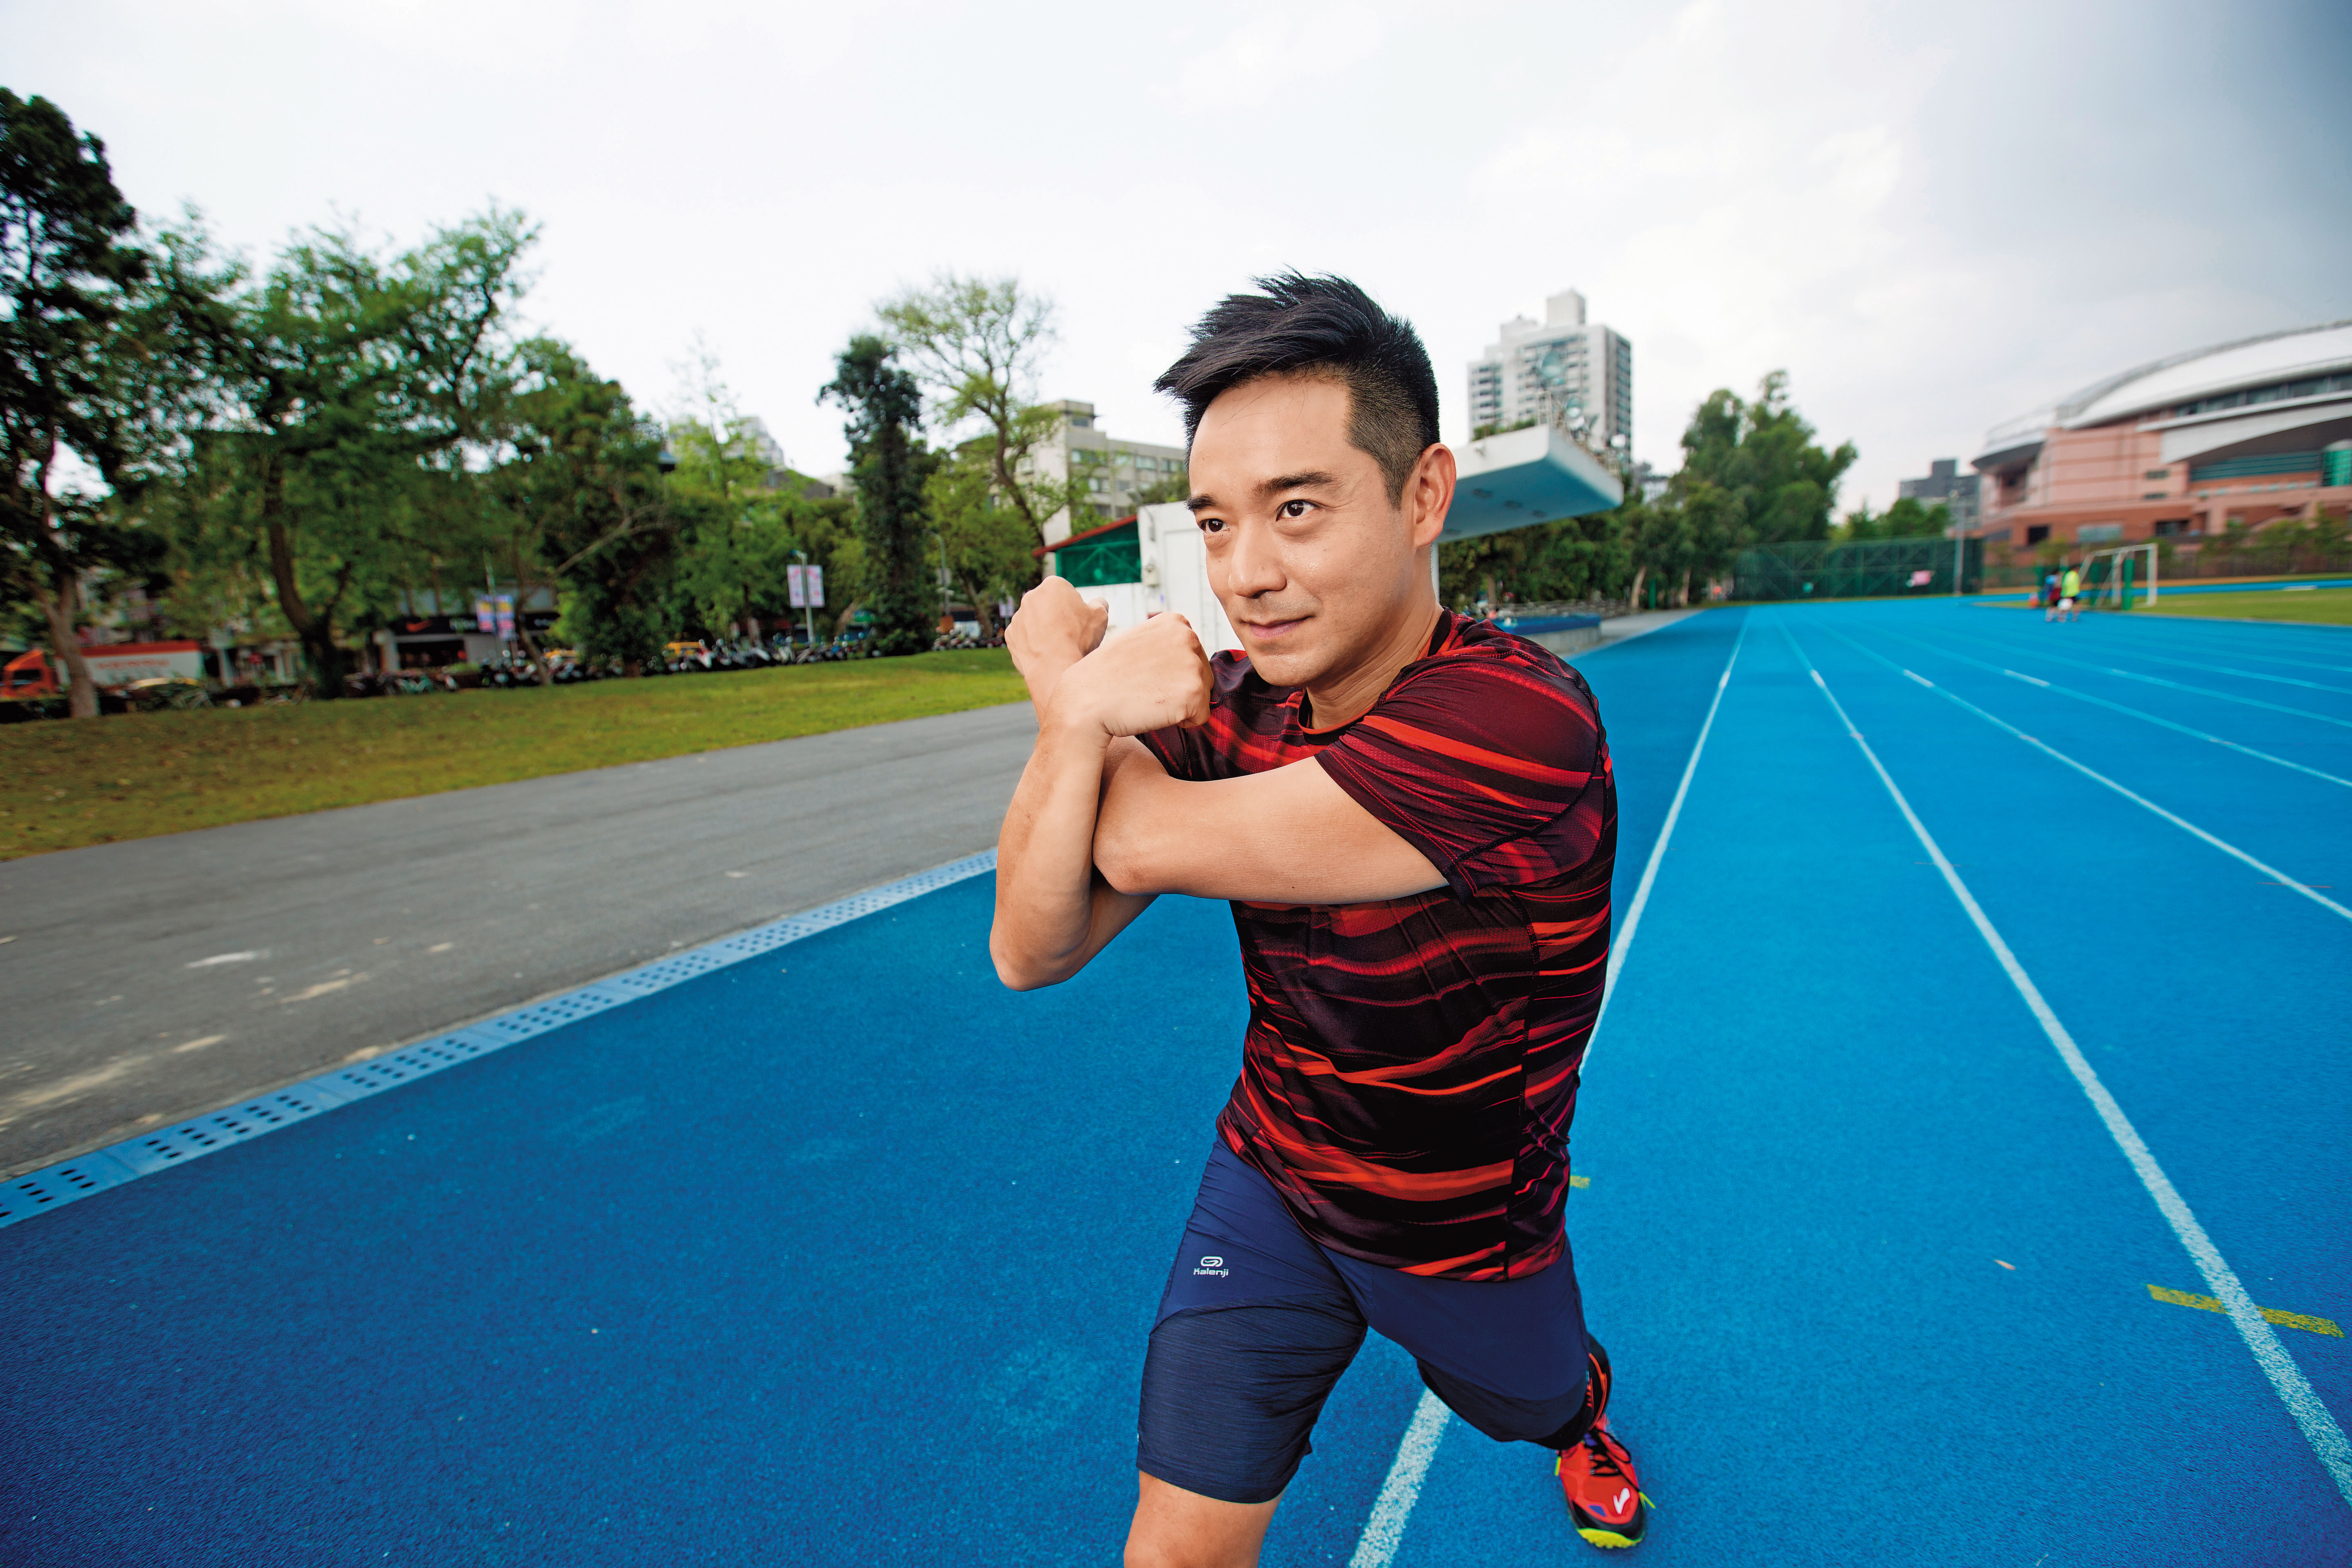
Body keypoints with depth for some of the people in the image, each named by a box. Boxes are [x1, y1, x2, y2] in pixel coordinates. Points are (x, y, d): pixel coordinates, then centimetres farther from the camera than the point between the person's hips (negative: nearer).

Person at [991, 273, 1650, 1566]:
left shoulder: (1520, 721, -35)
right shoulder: (1227, 706, -16)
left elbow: (1146, 841, -34)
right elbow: (1031, 953, -20)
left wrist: (1056, 663, -18)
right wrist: (1086, 715, -36)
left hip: (1472, 1240, -2)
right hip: (1268, 1185, 3)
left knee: (1541, 1402, 31)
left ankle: (1584, 1420, 70)